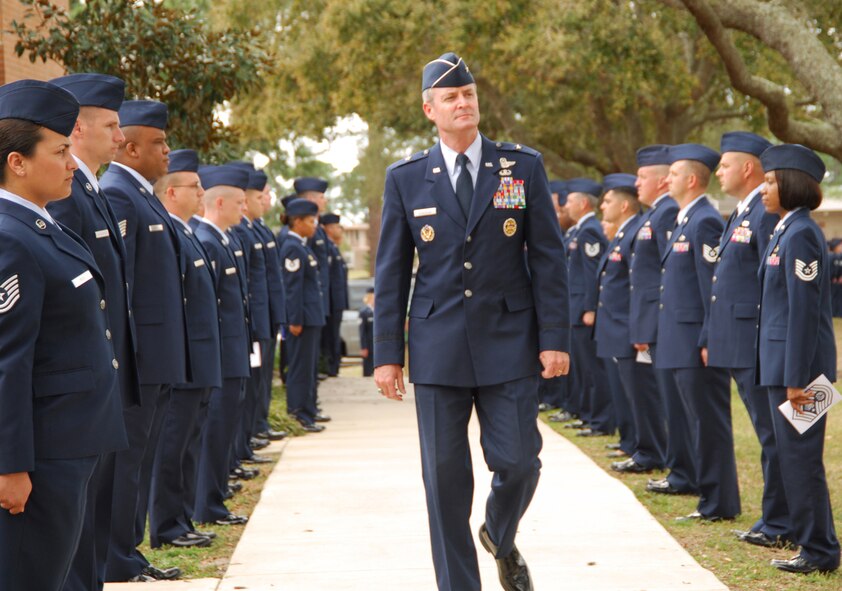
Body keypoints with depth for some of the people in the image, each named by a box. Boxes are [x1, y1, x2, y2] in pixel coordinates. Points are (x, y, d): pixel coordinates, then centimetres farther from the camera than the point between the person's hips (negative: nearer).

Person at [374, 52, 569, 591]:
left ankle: (501, 539, 29)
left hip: (509, 342, 0)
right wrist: (388, 353, 2)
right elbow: (391, 272, 6)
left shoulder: (524, 167, 3)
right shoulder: (406, 179, 5)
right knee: (445, 477, 2)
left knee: (518, 461, -2)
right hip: (438, 349, 1)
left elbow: (549, 257, 2)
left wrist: (555, 338, -4)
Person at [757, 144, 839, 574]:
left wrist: (796, 378, -20)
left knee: (800, 455, -4)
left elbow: (804, 310, -19)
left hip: (799, 361, -10)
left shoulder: (800, 235, -16)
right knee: (793, 454, 13)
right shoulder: (788, 232, 14)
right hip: (784, 362, 10)